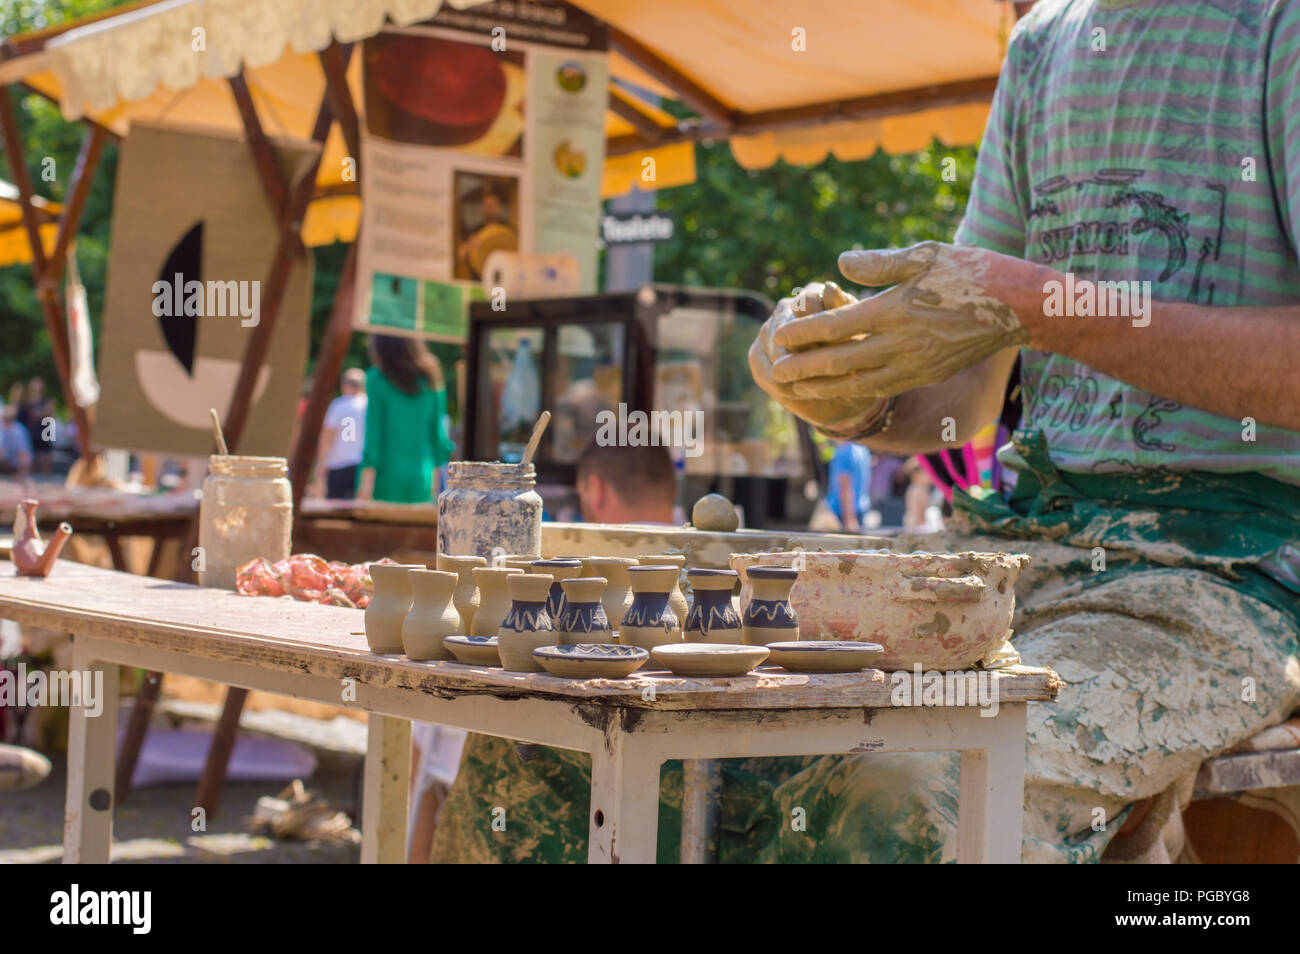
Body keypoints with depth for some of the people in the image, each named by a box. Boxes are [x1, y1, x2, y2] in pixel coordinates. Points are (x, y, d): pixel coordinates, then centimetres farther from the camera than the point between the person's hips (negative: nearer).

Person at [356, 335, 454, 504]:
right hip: (421, 479, 4)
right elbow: (438, 433, 10)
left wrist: (366, 482, -7)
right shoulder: (431, 380, 8)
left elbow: (374, 434, -8)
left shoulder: (377, 381, -5)